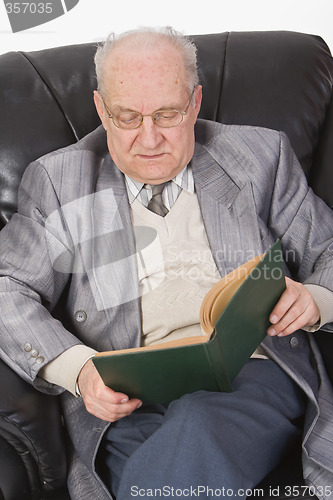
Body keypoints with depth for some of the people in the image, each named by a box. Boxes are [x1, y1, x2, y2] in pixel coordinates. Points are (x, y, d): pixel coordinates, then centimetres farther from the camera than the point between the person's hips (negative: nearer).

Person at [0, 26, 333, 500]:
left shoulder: (259, 156, 13)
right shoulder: (58, 181, 10)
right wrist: (77, 368, -13)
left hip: (251, 375, 1)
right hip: (126, 399, 0)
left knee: (197, 430, -33)